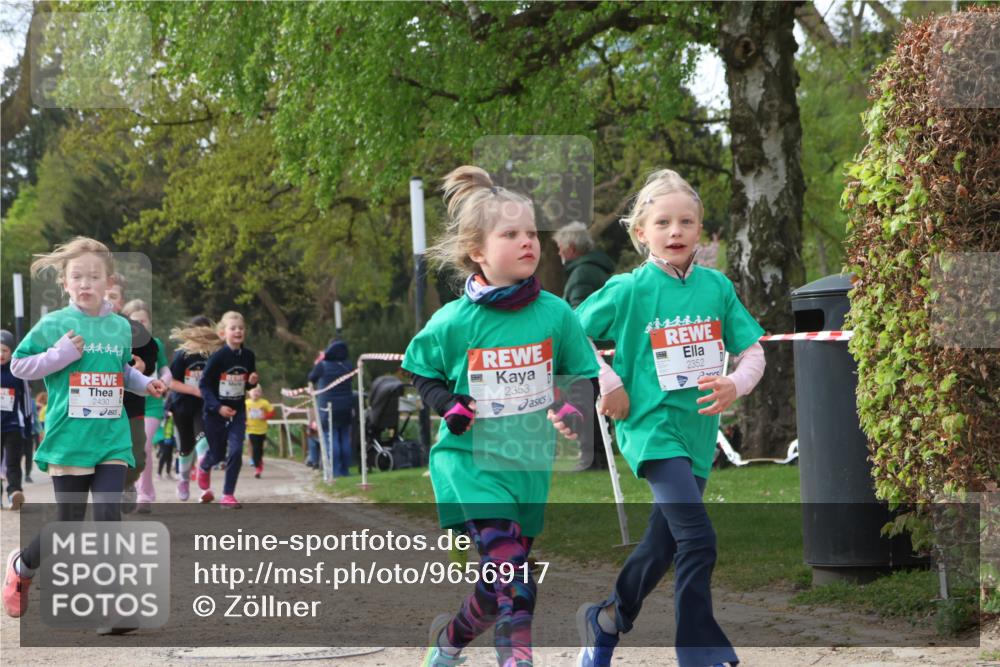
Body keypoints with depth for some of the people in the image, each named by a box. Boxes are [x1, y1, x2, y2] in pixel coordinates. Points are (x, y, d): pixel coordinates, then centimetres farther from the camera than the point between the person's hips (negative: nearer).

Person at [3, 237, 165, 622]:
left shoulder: (121, 327, 8)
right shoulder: (54, 324, -5)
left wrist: (144, 384, 5)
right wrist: (59, 356, -16)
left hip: (113, 441, 3)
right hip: (68, 441, -3)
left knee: (109, 517, -12)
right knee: (69, 524, 5)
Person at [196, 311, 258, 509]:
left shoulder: (248, 356, -3)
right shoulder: (217, 357, -17)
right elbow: (204, 384, -14)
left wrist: (252, 382, -12)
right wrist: (217, 407, -22)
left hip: (238, 412, 3)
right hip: (215, 412, -3)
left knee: (235, 452, -10)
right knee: (218, 454, 11)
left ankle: (228, 495, 2)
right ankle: (204, 467, 48)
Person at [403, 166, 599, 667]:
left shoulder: (554, 313, -3)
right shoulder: (453, 322, -8)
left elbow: (583, 373, 8)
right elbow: (421, 372, 9)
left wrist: (575, 407, -12)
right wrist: (448, 406, -9)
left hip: (530, 462, 3)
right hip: (470, 459, -3)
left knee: (504, 584, 12)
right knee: (508, 563, -20)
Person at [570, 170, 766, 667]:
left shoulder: (716, 286, 3)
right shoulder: (630, 289, -8)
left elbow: (753, 351, 6)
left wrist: (735, 385, -13)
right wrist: (608, 384, -7)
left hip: (698, 430, 5)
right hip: (652, 428, -5)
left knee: (662, 545, 16)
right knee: (698, 539, -17)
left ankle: (604, 622, 38)